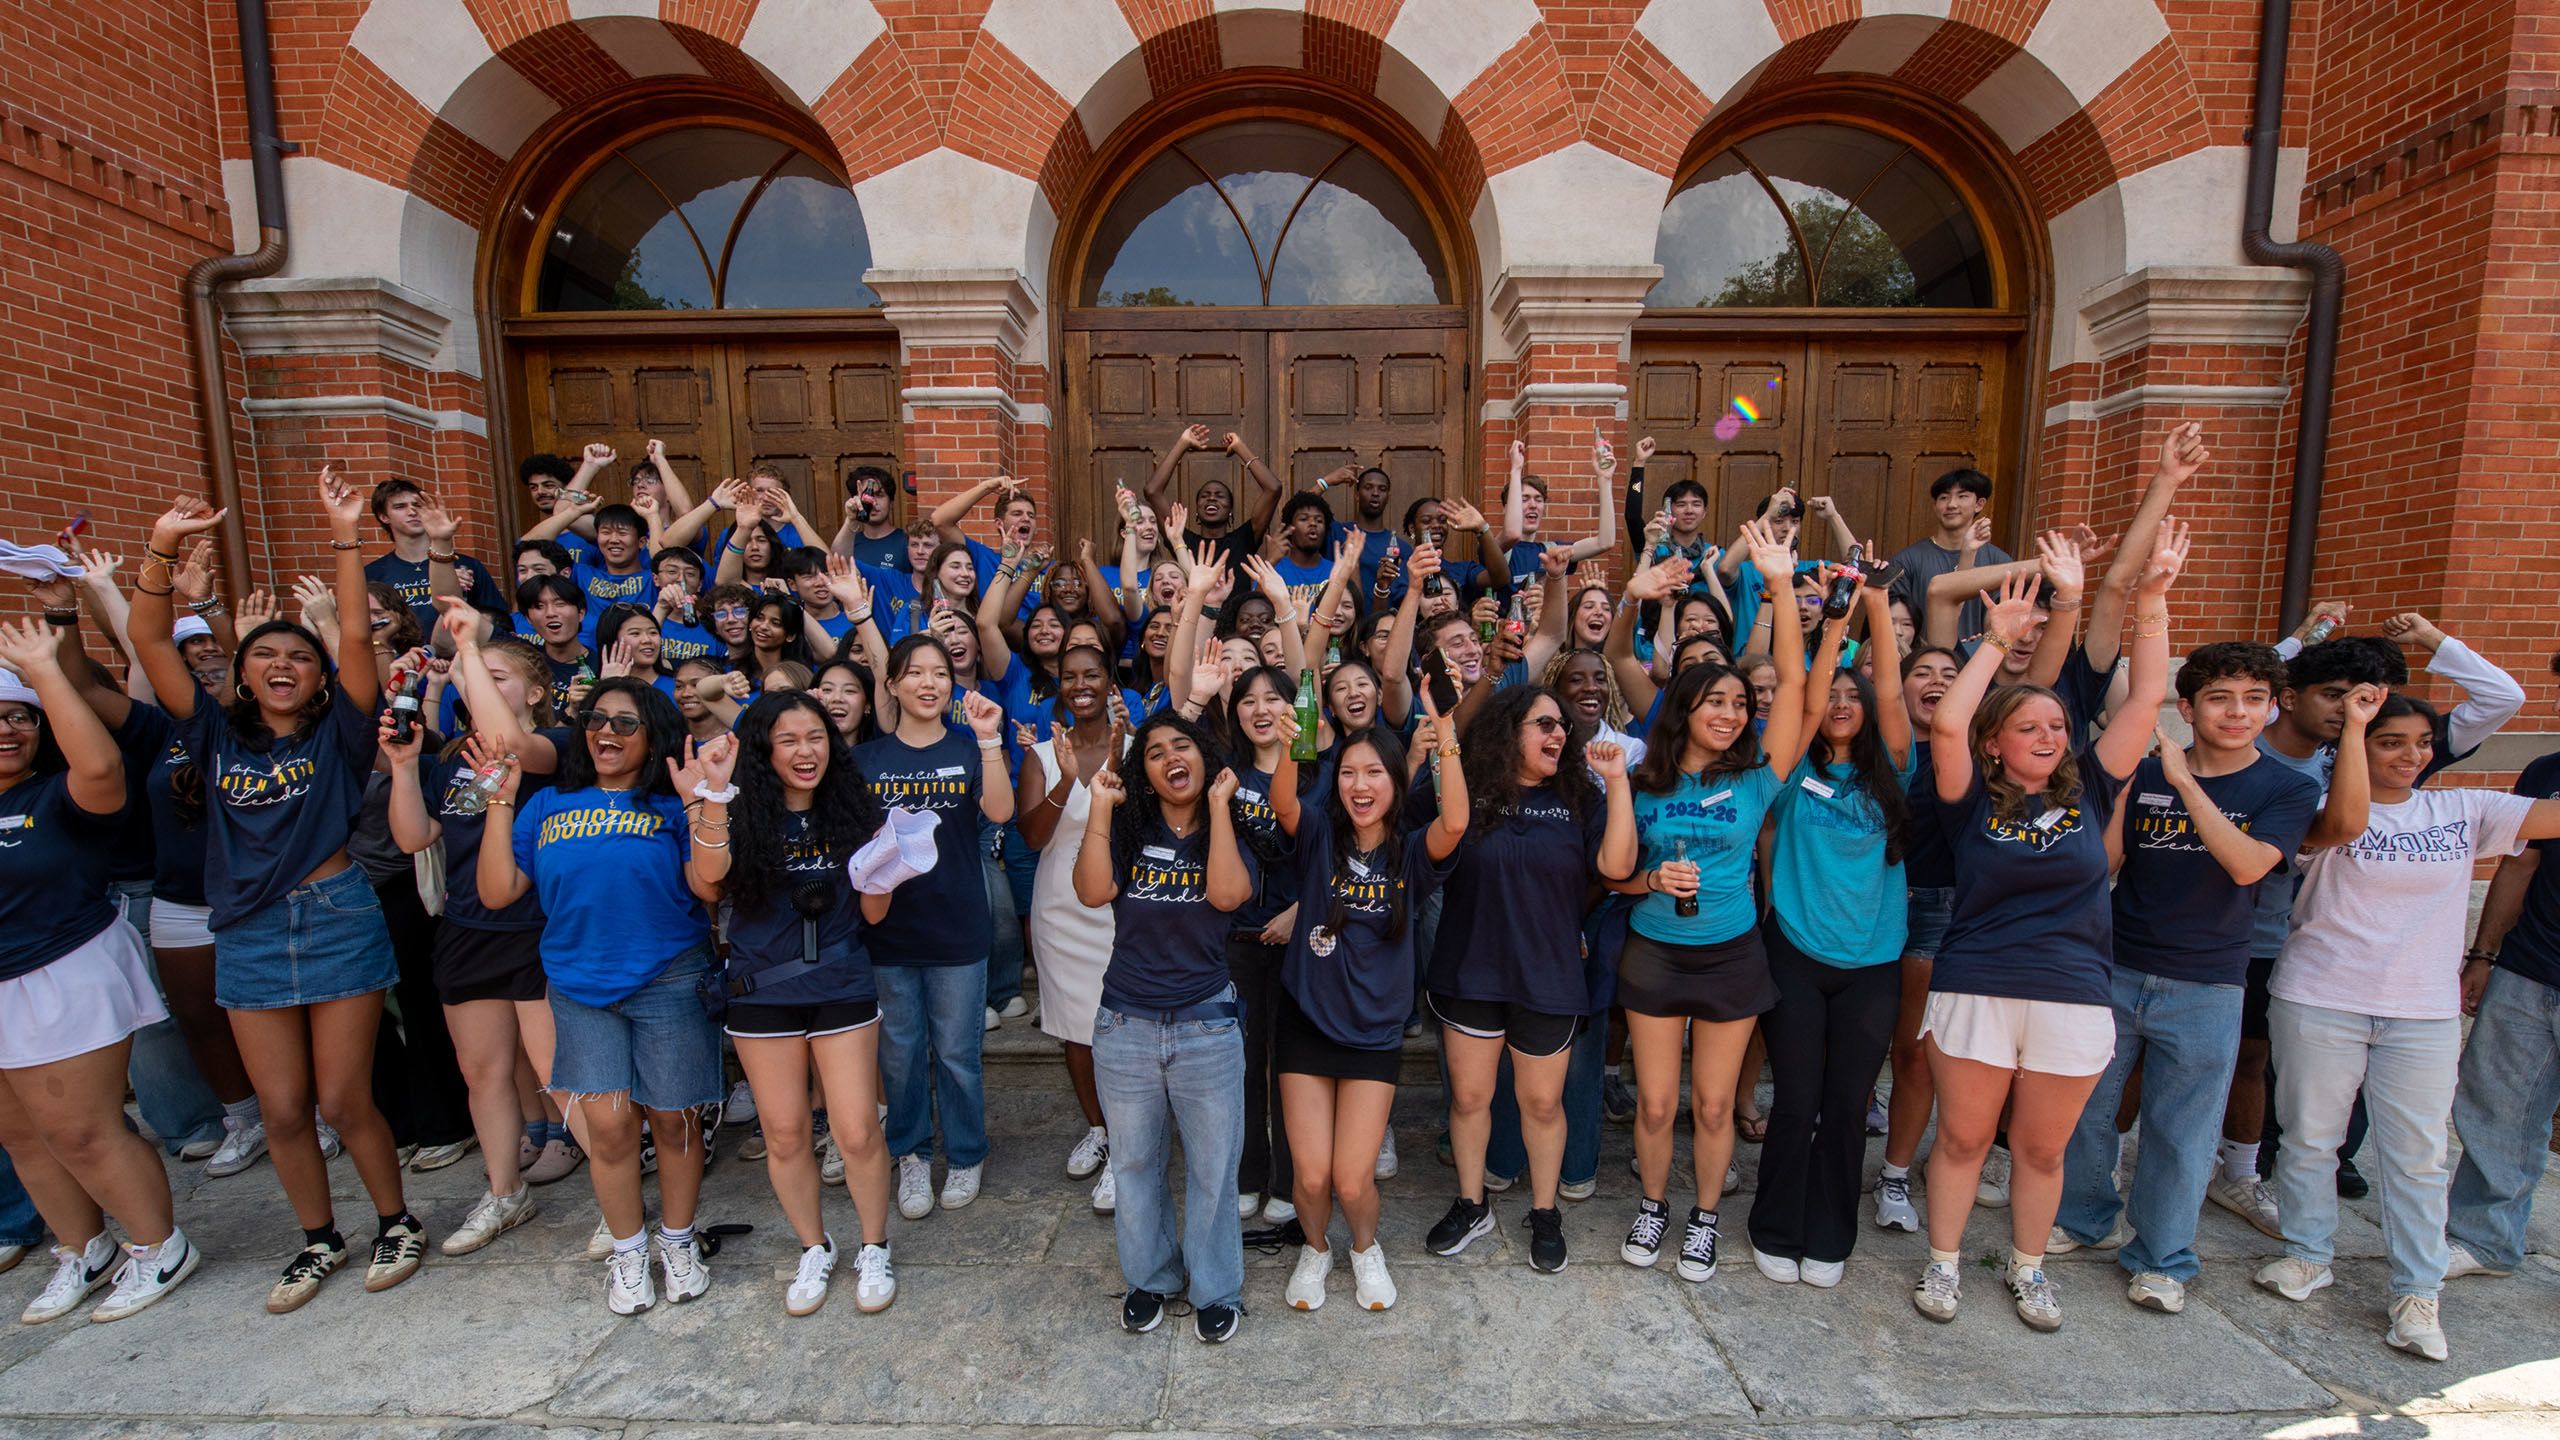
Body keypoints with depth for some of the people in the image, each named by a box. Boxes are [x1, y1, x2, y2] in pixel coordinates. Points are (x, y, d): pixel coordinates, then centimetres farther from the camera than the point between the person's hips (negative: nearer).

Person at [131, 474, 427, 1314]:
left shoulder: (338, 734, -1)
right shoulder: (217, 737, 7)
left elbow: (356, 637, -12)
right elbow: (152, 646, 1)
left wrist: (346, 538, -16)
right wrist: (162, 549, -7)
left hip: (338, 921, -3)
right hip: (249, 936, 4)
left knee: (344, 1102, 2)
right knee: (282, 1111, 10)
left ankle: (397, 1223, 23)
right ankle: (319, 1242, 30)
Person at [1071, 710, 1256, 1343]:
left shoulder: (1228, 834, -1)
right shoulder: (1129, 831, 1)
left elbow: (1227, 894, -23)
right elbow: (1093, 890, -18)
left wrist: (1218, 804, -17)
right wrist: (1101, 805, -15)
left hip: (1207, 1028, -1)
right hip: (1125, 1027, 2)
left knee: (1212, 1168, 9)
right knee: (1134, 1162, 17)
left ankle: (1216, 1290, 31)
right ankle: (1148, 1277, 39)